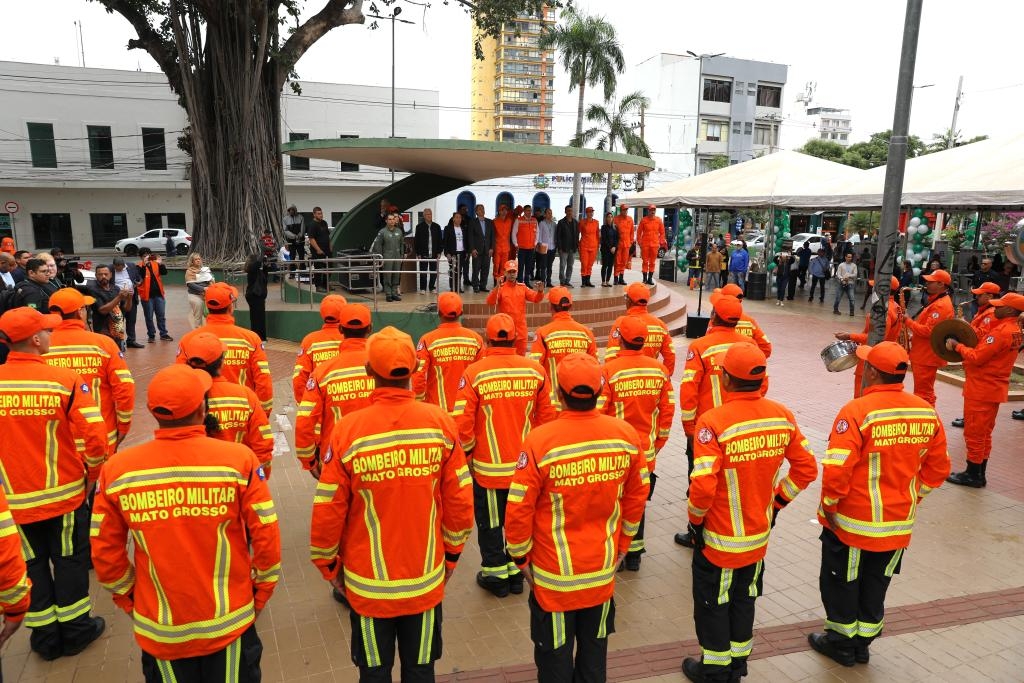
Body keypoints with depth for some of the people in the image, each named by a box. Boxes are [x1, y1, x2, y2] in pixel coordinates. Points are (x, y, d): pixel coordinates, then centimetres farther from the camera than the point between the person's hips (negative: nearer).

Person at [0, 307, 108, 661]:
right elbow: (95, 437, -20)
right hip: (64, 493, -3)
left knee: (32, 564, 18)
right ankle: (75, 629, 27)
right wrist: (91, 472, -1)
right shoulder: (65, 380, -18)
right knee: (69, 561, 14)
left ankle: (44, 636, 31)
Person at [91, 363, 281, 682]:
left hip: (159, 630, 2)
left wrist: (128, 599, 13)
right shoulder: (239, 459, -19)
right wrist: (261, 593, 4)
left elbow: (105, 552, -4)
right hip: (229, 623, -1)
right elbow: (266, 537, -13)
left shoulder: (117, 470, -13)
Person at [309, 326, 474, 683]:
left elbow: (327, 512, -11)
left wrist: (329, 566, 7)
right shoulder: (441, 422, -13)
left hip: (369, 584, -1)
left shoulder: (348, 430, -18)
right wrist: (451, 554, 10)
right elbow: (460, 501, -6)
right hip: (427, 579, 1)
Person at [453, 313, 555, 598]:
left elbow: (462, 421, -15)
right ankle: (516, 571, 32)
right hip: (525, 464, 3)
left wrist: (468, 452, 3)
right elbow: (548, 415, 0)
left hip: (488, 467, -3)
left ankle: (495, 574, 28)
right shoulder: (535, 370, -6)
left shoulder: (474, 373, -15)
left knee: (490, 521, 15)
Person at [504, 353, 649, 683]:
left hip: (554, 575, -3)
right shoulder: (627, 435, -12)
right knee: (595, 649, 24)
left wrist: (521, 557, -1)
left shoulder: (539, 441, -24)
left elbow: (518, 510, -18)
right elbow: (637, 496, 1)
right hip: (603, 570, 3)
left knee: (556, 655, 18)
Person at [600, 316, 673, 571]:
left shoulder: (608, 370, -18)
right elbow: (668, 409, 2)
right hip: (646, 454, 4)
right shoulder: (659, 370, -4)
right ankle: (634, 556, 30)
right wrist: (658, 442, 15)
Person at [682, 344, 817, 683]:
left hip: (719, 539, -5)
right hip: (759, 535, 5)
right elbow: (807, 468, -1)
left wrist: (695, 520, -11)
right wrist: (777, 502, 10)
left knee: (713, 605, 17)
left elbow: (703, 486, -29)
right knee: (744, 600, 25)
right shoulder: (783, 415, -10)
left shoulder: (713, 422, -27)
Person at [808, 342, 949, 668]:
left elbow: (837, 470, -25)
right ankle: (863, 642, 38)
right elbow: (939, 468, 5)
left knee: (841, 583, 16)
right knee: (875, 584, 22)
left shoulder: (857, 411, -24)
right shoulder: (927, 412, -5)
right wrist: (912, 498, 16)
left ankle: (841, 643, 31)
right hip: (900, 524, 6)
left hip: (854, 522, -6)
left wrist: (828, 506, -9)